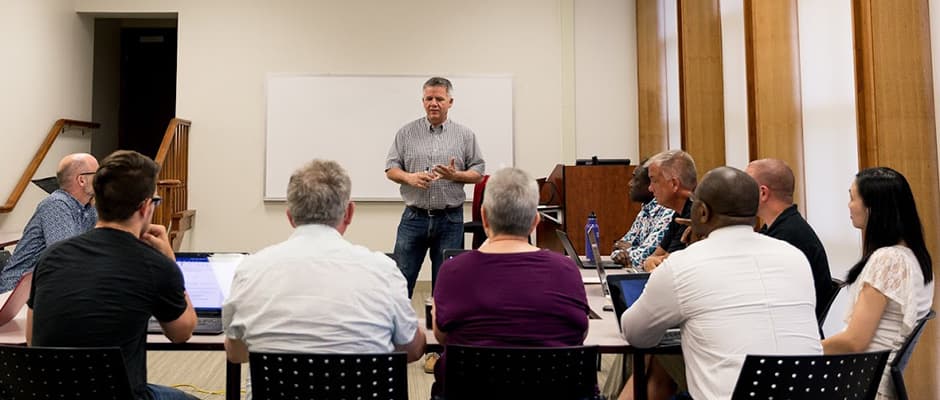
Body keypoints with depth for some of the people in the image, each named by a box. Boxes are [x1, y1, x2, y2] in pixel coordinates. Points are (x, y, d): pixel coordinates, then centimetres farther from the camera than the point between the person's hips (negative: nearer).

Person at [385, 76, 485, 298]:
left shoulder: (465, 135, 5)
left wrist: (455, 175, -14)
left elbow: (478, 173, 5)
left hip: (450, 220, 0)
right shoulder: (407, 133, 5)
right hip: (414, 217, 0)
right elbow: (390, 169, 5)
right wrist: (409, 177, -15)